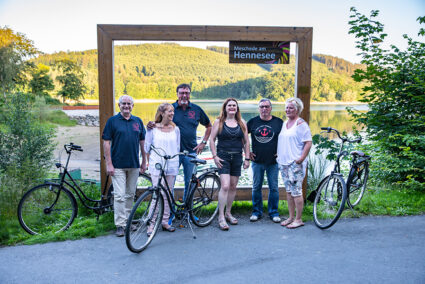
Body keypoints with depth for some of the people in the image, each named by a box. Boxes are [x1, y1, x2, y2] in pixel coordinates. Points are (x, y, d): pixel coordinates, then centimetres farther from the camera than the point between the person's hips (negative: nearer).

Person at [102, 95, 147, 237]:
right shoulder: (112, 121, -1)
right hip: (118, 165, -4)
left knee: (130, 194, 12)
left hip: (134, 165, 4)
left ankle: (127, 220, 26)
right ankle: (120, 225, 3)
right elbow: (106, 143, -4)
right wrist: (109, 164, -10)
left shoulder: (138, 121, 10)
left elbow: (142, 142, 14)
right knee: (119, 196, -4)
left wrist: (144, 161, 12)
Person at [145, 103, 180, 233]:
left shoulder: (175, 129, 10)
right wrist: (152, 160, 4)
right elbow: (147, 148, 7)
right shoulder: (152, 129, 2)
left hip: (171, 166, 3)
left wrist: (172, 159, 8)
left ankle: (165, 221, 18)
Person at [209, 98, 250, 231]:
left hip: (237, 157, 4)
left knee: (233, 187, 9)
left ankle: (228, 213, 25)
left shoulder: (242, 122, 10)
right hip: (223, 156, -3)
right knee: (225, 186, -13)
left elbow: (246, 142, 12)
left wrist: (247, 158, 6)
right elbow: (212, 139, 0)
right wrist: (215, 156, -9)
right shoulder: (219, 121, 2)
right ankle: (221, 217, -5)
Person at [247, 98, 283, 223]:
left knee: (274, 188, 5)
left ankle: (274, 212, 18)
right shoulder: (253, 122, 3)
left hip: (273, 162, -1)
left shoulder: (279, 122, 0)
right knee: (256, 187, 8)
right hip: (257, 161, 1)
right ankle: (256, 212, 21)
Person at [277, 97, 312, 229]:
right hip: (283, 162, 8)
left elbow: (308, 143, -13)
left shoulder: (300, 124, -8)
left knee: (296, 191, -4)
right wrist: (279, 156, 16)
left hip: (295, 163, -8)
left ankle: (298, 219, 5)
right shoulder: (285, 123, 17)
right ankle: (291, 217, 22)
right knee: (288, 190, 12)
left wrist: (301, 158, -19)